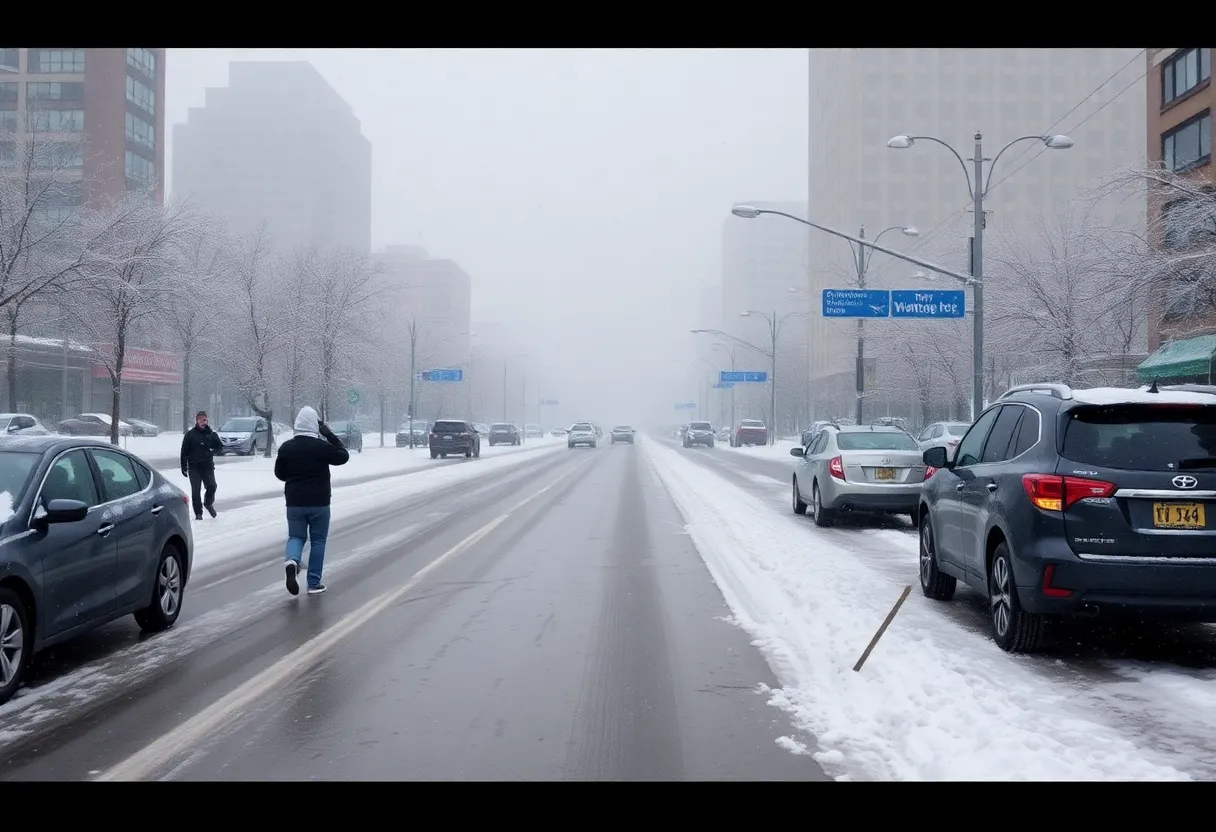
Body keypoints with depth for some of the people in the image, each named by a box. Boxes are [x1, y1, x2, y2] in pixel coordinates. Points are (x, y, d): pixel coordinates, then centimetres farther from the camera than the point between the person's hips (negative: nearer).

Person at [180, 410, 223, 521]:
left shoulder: (211, 434, 6)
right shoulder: (190, 434, 1)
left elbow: (220, 448, 8)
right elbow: (184, 451, 3)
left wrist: (212, 451, -12)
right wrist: (184, 467, -1)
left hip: (208, 466, 1)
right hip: (194, 467, -1)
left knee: (212, 486, -8)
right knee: (195, 491, -1)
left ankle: (208, 503, 22)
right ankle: (198, 513, 8)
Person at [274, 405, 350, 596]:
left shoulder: (286, 447, -1)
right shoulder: (322, 446, -11)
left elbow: (279, 473, 8)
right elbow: (344, 456, 4)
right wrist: (330, 435, 6)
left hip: (294, 502, 2)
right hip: (319, 502, -2)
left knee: (296, 536, 16)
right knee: (318, 540, 9)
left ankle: (292, 560, -17)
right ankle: (314, 583, 10)